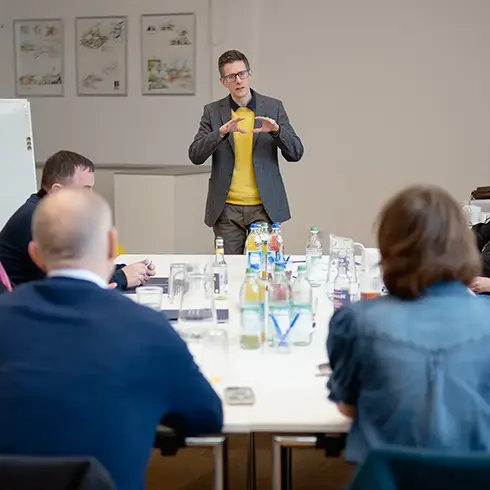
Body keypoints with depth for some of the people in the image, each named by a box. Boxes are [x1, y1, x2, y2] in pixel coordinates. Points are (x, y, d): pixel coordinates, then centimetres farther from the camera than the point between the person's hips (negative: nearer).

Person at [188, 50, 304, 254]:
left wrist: (276, 130, -18)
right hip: (226, 209, 0)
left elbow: (295, 153, 1)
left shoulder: (273, 107, 3)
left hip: (264, 206, 0)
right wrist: (221, 132, -20)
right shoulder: (213, 111, 4)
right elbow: (195, 156, -4)